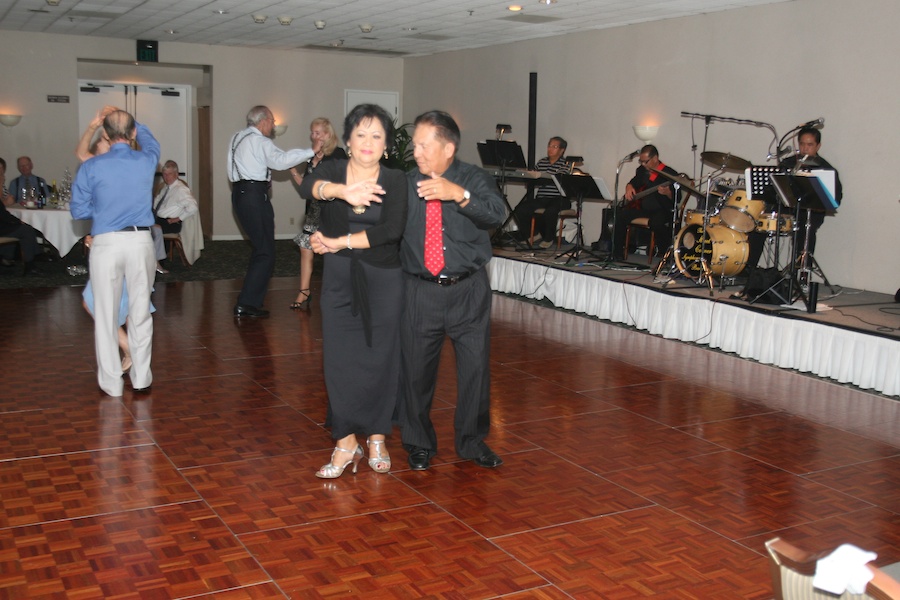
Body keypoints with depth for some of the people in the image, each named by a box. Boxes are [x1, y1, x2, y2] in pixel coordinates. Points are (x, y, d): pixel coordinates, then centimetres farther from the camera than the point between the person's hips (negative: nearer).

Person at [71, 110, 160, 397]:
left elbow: (79, 210, 1)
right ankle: (141, 378, 16)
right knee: (140, 312, 9)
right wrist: (130, 121, 38)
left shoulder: (91, 167, -4)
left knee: (106, 314, 6)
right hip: (140, 241, 2)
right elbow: (150, 142, 26)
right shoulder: (147, 162, 1)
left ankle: (111, 382, 12)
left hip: (106, 243, -2)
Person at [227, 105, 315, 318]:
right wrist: (311, 152, -27)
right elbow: (280, 160, -27)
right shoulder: (260, 141, -10)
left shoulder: (237, 137, 18)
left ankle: (251, 299, 22)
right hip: (255, 195, -10)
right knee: (265, 253, -7)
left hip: (239, 192, 10)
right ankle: (246, 304, -11)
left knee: (260, 248, 18)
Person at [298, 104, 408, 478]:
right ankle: (346, 443, 13)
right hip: (339, 279, 1)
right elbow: (309, 186, -26)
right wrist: (343, 191, -47)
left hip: (383, 280, -1)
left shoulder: (394, 181, -4)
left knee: (381, 359, 5)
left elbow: (392, 229, -19)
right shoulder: (333, 170, -1)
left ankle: (377, 438, 22)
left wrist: (338, 242, -17)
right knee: (340, 359, 1)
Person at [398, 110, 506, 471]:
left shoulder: (474, 179, -2)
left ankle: (472, 442, 26)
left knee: (475, 367, 6)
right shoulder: (406, 184, 3)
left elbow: (497, 214, -19)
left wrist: (458, 194, -35)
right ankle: (419, 444, 28)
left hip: (468, 291, -1)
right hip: (420, 290, 1)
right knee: (416, 369, 8)